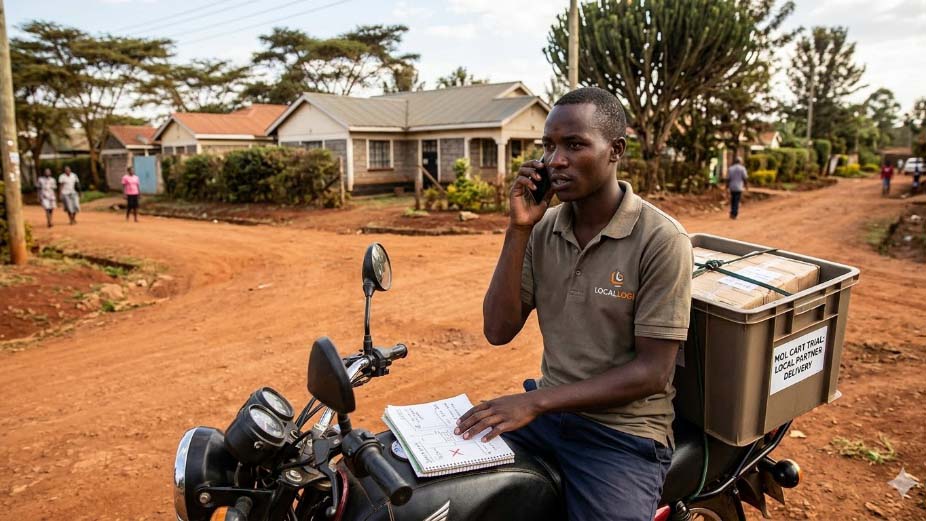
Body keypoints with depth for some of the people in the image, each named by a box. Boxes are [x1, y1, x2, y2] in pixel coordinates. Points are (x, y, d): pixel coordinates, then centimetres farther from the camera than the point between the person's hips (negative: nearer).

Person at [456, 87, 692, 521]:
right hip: (547, 410, 4)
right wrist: (518, 231, -13)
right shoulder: (543, 228, 0)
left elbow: (653, 372, -16)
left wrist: (535, 401, -22)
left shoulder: (661, 240, -15)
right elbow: (498, 332, -3)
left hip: (624, 431, -4)